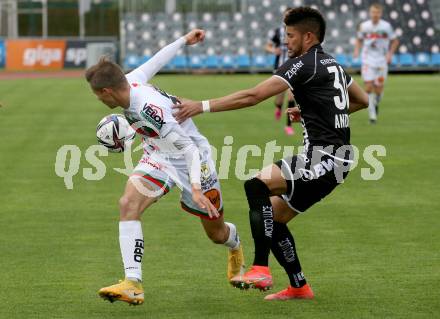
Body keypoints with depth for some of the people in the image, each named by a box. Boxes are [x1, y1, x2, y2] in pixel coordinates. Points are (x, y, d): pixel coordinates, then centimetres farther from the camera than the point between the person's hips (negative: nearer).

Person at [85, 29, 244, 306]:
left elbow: (188, 148, -34)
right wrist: (183, 41, 21)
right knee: (129, 204, -20)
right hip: (159, 158, 7)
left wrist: (196, 188, -42)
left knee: (216, 232, 12)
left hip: (193, 160, -7)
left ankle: (236, 248, 51)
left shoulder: (149, 110, -36)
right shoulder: (131, 82, -13)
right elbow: (155, 61, 5)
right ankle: (133, 284, -25)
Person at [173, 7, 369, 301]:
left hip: (323, 158, -10)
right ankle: (299, 287, 19)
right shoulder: (333, 65, 17)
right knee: (273, 215, 15)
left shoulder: (304, 64, -11)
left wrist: (202, 106, -16)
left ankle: (260, 270, -32)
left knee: (256, 186, -26)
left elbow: (253, 96, -18)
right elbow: (362, 100, 32)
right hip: (335, 162, 10)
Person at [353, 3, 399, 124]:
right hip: (368, 61, 0)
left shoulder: (386, 26, -2)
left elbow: (395, 41, 8)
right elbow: (359, 40, 15)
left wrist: (390, 54, -5)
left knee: (379, 90, 1)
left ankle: (376, 104, 34)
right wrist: (356, 50, -4)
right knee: (368, 88, -10)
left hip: (382, 62, 0)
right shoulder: (363, 26, 1)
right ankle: (372, 114, 1)